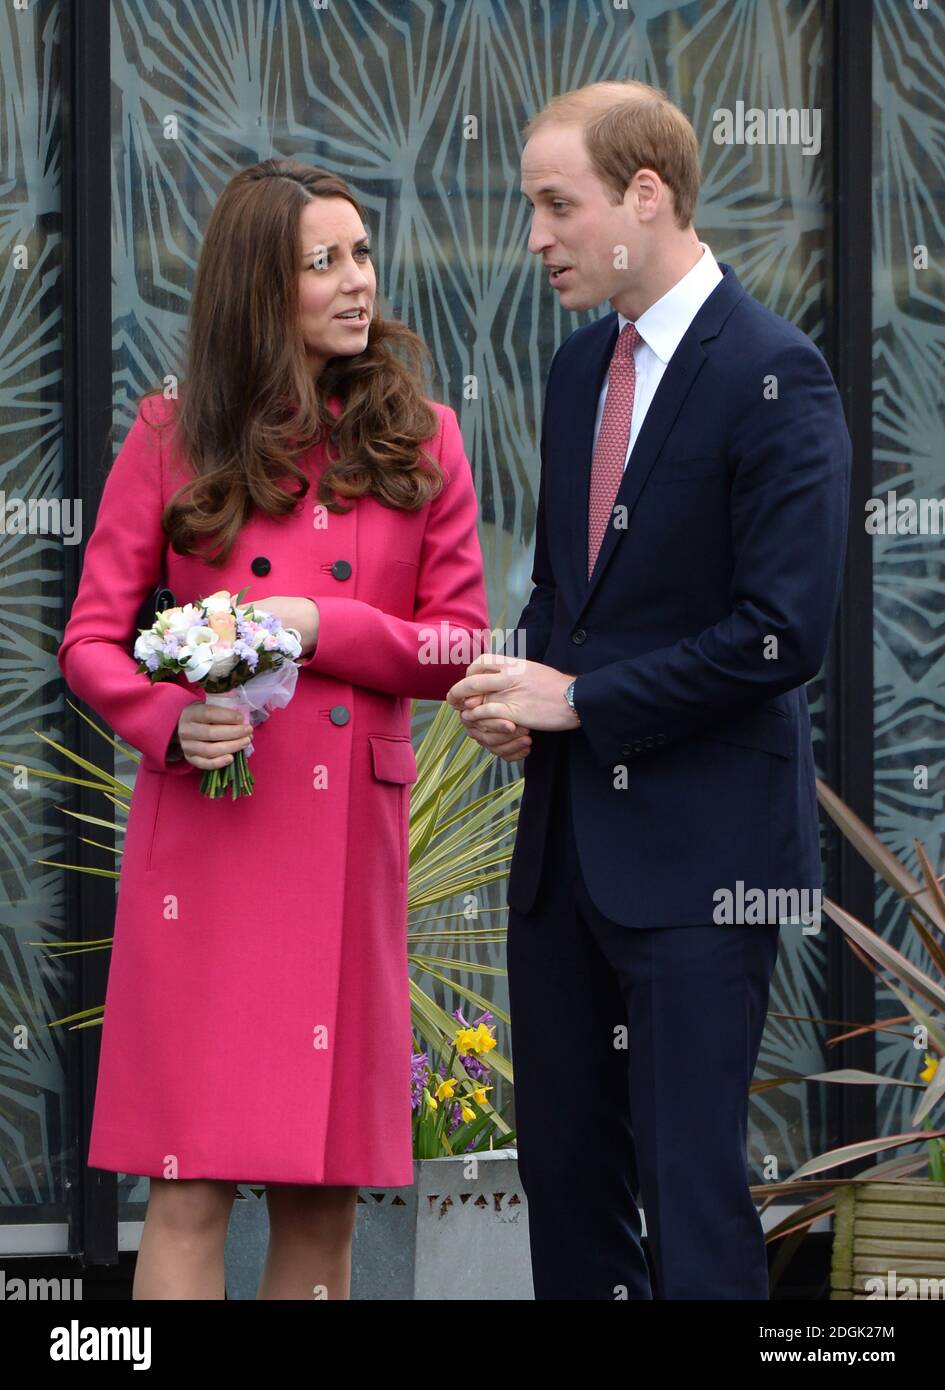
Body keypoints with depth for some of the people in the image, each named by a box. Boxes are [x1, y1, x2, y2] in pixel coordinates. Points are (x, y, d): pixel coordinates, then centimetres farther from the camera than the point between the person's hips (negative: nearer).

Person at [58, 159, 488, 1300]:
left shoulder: (418, 438, 10)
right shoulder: (175, 435, 6)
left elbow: (461, 645, 8)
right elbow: (91, 638, 6)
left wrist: (322, 628, -8)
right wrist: (170, 719, -13)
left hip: (348, 830, 2)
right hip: (205, 827, -2)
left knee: (323, 1200, 4)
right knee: (189, 1191, -7)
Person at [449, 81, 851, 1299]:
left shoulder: (773, 377, -13)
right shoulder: (580, 366, 12)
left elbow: (783, 634, -19)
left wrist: (579, 698, -14)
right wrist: (525, 691, 2)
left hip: (697, 845, -8)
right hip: (566, 834, 8)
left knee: (690, 1186, -8)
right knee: (563, 1166, 11)